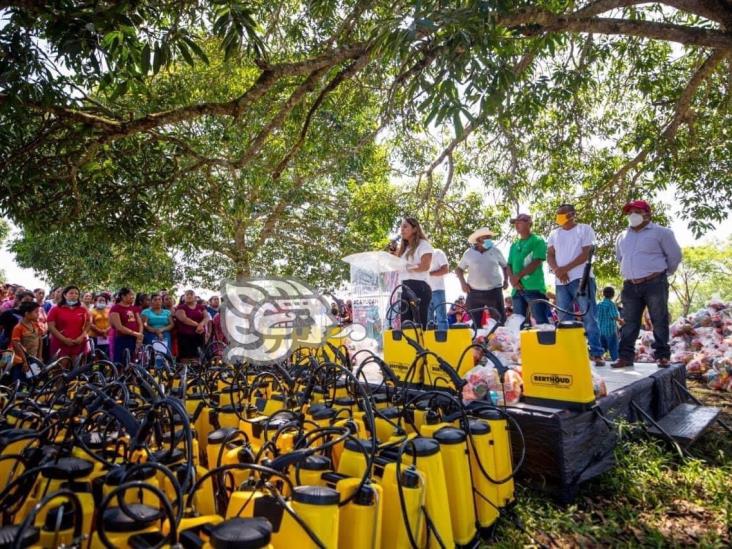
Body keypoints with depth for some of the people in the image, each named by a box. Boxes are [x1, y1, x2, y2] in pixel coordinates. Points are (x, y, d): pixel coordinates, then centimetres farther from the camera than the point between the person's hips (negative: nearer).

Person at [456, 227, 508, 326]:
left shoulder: (496, 251, 4)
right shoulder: (469, 253, 2)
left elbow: (505, 266, 17)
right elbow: (459, 269, 12)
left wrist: (506, 280, 4)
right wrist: (463, 283, -2)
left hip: (494, 291, 0)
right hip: (474, 292, 0)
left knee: (500, 320, -1)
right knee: (475, 322, 5)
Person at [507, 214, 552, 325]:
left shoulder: (537, 241, 1)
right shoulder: (514, 245, 20)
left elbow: (536, 262, -10)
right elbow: (509, 265, 16)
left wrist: (518, 276, -11)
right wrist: (512, 279, -5)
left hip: (534, 288, -6)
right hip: (517, 289, 7)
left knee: (542, 323, -9)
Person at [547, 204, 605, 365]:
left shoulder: (585, 229, 5)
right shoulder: (554, 234, 19)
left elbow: (586, 254, -6)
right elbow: (550, 256, 11)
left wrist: (565, 268, -12)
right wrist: (557, 270, -9)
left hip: (581, 278, -5)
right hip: (560, 281, 5)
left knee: (589, 317, -7)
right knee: (564, 320, 5)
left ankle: (596, 353, -3)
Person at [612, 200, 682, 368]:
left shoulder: (661, 232, 0)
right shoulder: (622, 237, 14)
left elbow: (675, 255, 4)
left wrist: (663, 273, 11)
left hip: (655, 284, -4)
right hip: (630, 286, 4)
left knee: (659, 322, 1)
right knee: (629, 323, 4)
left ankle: (662, 356, 8)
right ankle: (625, 356, 6)